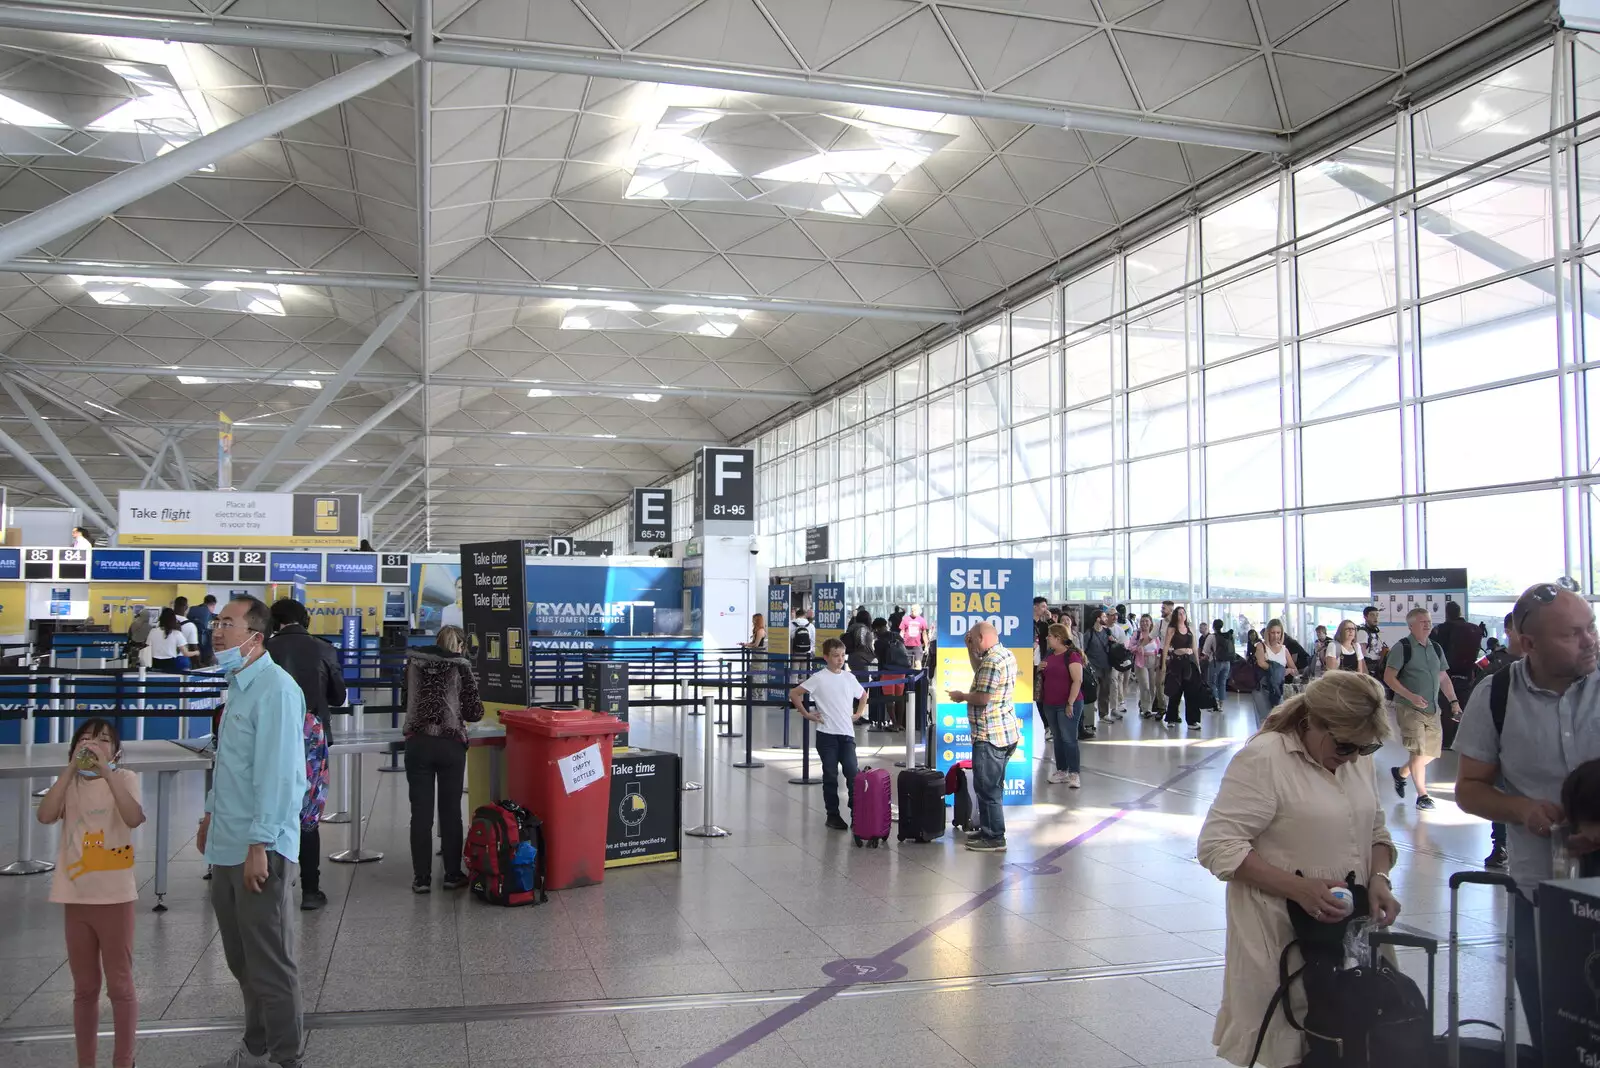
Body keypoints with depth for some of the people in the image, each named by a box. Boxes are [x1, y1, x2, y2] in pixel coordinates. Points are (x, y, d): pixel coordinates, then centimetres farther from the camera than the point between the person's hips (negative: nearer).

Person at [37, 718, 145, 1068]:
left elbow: (134, 818, -24)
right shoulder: (68, 783, 5)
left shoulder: (125, 778, -5)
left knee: (120, 985, 5)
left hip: (115, 897, -3)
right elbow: (46, 816, -16)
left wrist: (105, 771, -27)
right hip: (75, 898, 3)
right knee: (84, 988, 14)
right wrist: (72, 768, -20)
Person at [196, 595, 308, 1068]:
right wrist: (213, 814, 26)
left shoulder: (275, 689, -18)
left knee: (270, 964, 1)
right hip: (227, 847, 10)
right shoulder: (239, 686, 14)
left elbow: (279, 772, -23)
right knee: (241, 959, 19)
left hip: (258, 850, -10)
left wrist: (260, 843, -24)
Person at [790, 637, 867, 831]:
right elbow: (793, 694, -3)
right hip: (827, 734, -3)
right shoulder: (819, 679, -5)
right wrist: (807, 714, -3)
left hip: (847, 733, 3)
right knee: (830, 776, 4)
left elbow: (863, 696, 26)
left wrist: (858, 714, 13)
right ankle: (833, 815, 12)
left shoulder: (849, 678, 7)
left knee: (853, 773, -4)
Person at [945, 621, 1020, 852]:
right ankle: (988, 830, 29)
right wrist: (971, 651, 15)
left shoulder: (991, 661, -21)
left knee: (987, 788, -3)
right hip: (1006, 732, 11)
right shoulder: (1006, 654, 12)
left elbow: (982, 698, -24)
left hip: (990, 736, -11)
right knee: (992, 786, 19)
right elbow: (982, 677, 24)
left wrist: (962, 696, -7)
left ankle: (995, 839, 1)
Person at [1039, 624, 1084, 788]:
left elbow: (1077, 680, -18)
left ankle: (1074, 774, -1)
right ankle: (1062, 771, 20)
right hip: (1050, 704, 8)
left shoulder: (1071, 655, -14)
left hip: (1067, 704, -8)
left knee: (1069, 739, -5)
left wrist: (1070, 703, -19)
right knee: (1057, 738, 12)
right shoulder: (1049, 654, 10)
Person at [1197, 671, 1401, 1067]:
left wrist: (1379, 877, -3)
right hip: (1280, 934, -6)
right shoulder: (1263, 758, -16)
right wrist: (1299, 888, -26)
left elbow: (1375, 831, 18)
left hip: (1349, 929, 7)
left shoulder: (1356, 758, 7)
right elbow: (1218, 845, -19)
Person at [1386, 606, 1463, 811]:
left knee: (1432, 751, 10)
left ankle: (1400, 773, 32)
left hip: (1432, 709, 7)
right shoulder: (1402, 647, -10)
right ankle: (1422, 795, 5)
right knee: (1418, 751, -7)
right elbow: (1389, 677, -14)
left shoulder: (1436, 648, 12)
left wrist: (1453, 701, 7)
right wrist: (1410, 696, -24)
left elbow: (1443, 678, 19)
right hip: (1409, 709, -7)